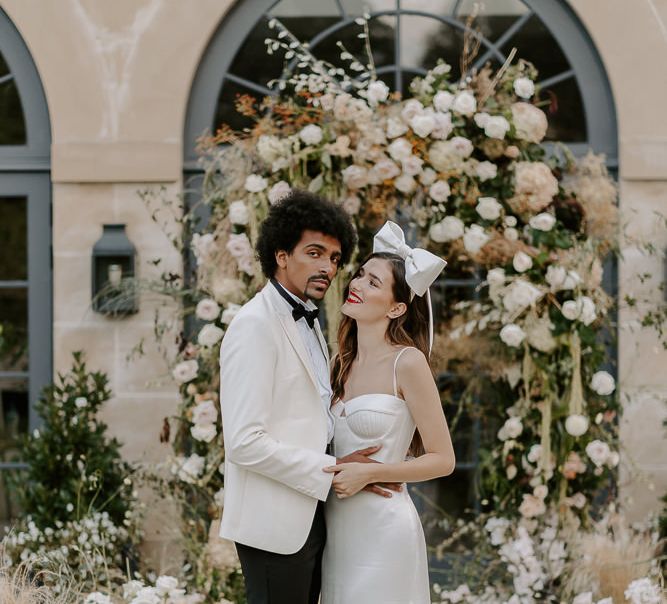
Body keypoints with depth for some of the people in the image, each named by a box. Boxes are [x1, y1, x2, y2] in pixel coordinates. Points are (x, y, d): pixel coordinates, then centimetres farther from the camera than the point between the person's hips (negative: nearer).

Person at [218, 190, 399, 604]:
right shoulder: (256, 325, -14)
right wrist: (332, 472, -17)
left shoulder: (308, 322, 15)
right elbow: (244, 442, -21)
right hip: (275, 522, -9)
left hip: (310, 516, 9)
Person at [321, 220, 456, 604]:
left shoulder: (407, 362, -10)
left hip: (383, 528, -6)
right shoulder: (342, 364, 9)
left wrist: (368, 474, -16)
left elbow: (443, 459, -9)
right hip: (338, 527, 6)